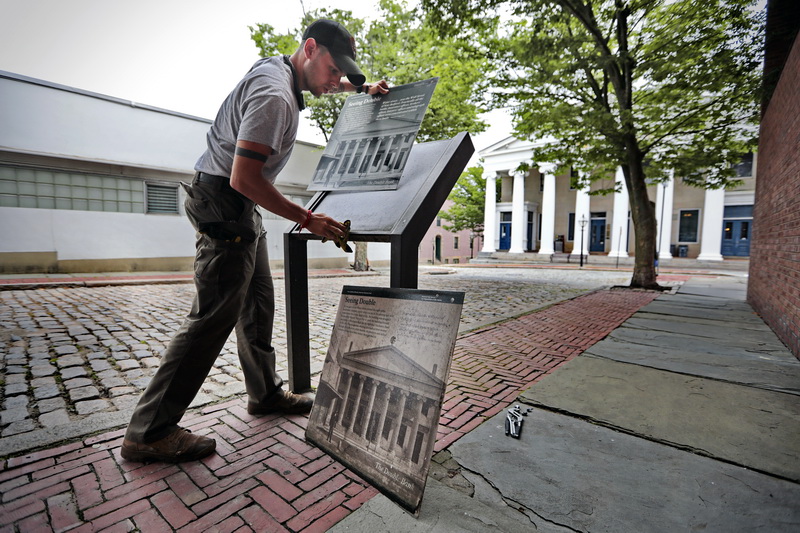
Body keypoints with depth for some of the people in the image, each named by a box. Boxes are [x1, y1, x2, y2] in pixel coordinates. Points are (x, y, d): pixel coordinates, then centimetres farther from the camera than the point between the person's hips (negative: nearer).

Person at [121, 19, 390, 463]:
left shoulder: (277, 68, 13)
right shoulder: (274, 96, -20)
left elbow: (329, 81, 35)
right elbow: (243, 178, -26)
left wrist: (365, 88, 21)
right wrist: (308, 219, -22)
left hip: (241, 210, 11)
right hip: (225, 206, -11)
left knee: (258, 304, 13)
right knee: (212, 318, -9)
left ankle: (266, 393, 28)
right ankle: (148, 433, 4)